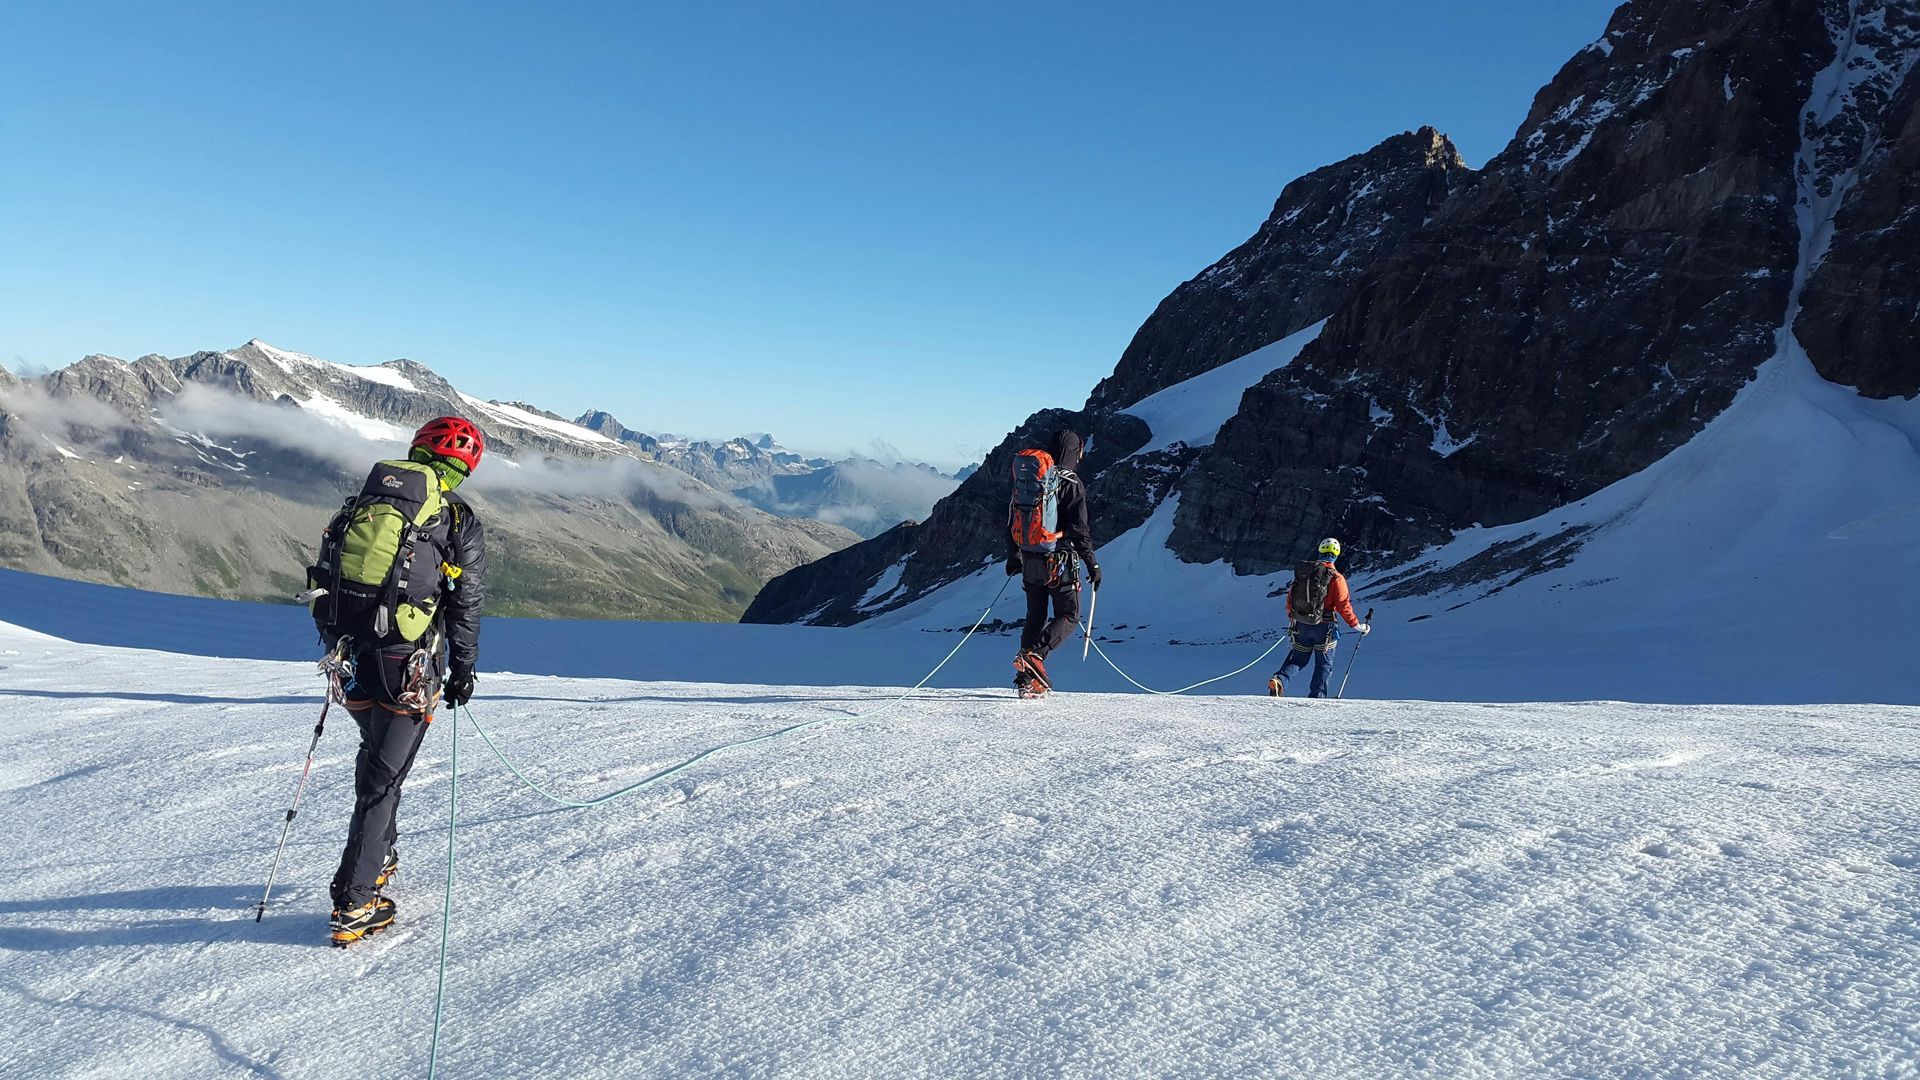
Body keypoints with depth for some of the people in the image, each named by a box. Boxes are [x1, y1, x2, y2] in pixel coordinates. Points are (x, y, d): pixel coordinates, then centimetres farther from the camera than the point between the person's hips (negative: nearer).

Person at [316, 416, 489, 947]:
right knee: (384, 777, 1)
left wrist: (336, 643, 23)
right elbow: (466, 605, -3)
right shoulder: (460, 520, -5)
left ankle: (379, 857, 39)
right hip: (409, 668, -5)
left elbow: (325, 580, 13)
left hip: (354, 661, 5)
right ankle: (354, 903, 1)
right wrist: (462, 671, 7)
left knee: (375, 755, 26)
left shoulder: (363, 502, 9)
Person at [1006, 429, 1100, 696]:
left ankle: (1026, 680, 13)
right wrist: (1092, 564, -6)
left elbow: (1012, 521, 15)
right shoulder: (1070, 483, -9)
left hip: (1030, 561, 6)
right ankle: (1033, 654, -19)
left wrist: (1013, 558, 25)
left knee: (1035, 617, 15)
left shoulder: (1024, 480, 10)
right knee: (1069, 616, 4)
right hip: (1060, 562, -6)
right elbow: (1079, 529, -13)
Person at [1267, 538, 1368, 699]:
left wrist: (1291, 619, 24)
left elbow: (1290, 597, 9)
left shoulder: (1302, 572, 2)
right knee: (1324, 664, 11)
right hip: (1323, 627, -4)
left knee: (1298, 658, 17)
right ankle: (1316, 696, 6)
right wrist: (1358, 626, 0)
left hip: (1301, 625, 4)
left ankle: (1279, 679, -7)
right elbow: (1343, 606, -12)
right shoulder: (1336, 578, -12)